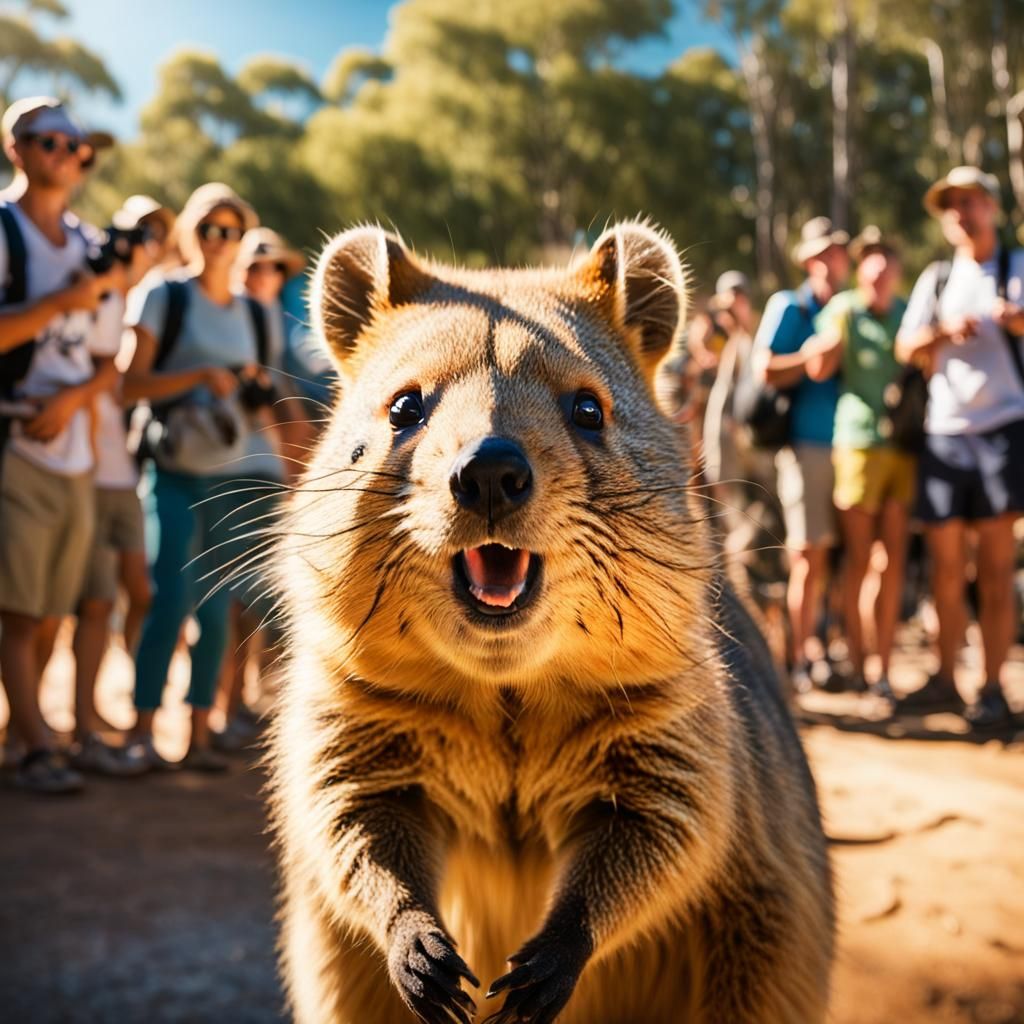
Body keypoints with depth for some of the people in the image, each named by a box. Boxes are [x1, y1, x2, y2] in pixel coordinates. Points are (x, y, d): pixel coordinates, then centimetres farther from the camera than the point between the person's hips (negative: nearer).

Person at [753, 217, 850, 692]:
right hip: (806, 442, -6)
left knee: (838, 550, 5)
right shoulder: (789, 306, 2)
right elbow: (766, 370, -10)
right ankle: (799, 656, 4)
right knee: (809, 553, -5)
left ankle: (812, 646, 15)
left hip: (845, 442, 6)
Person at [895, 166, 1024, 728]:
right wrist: (944, 329, -14)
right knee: (945, 561, 6)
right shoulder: (936, 278, 14)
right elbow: (906, 349, 6)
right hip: (943, 430, 4)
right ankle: (945, 678, 17)